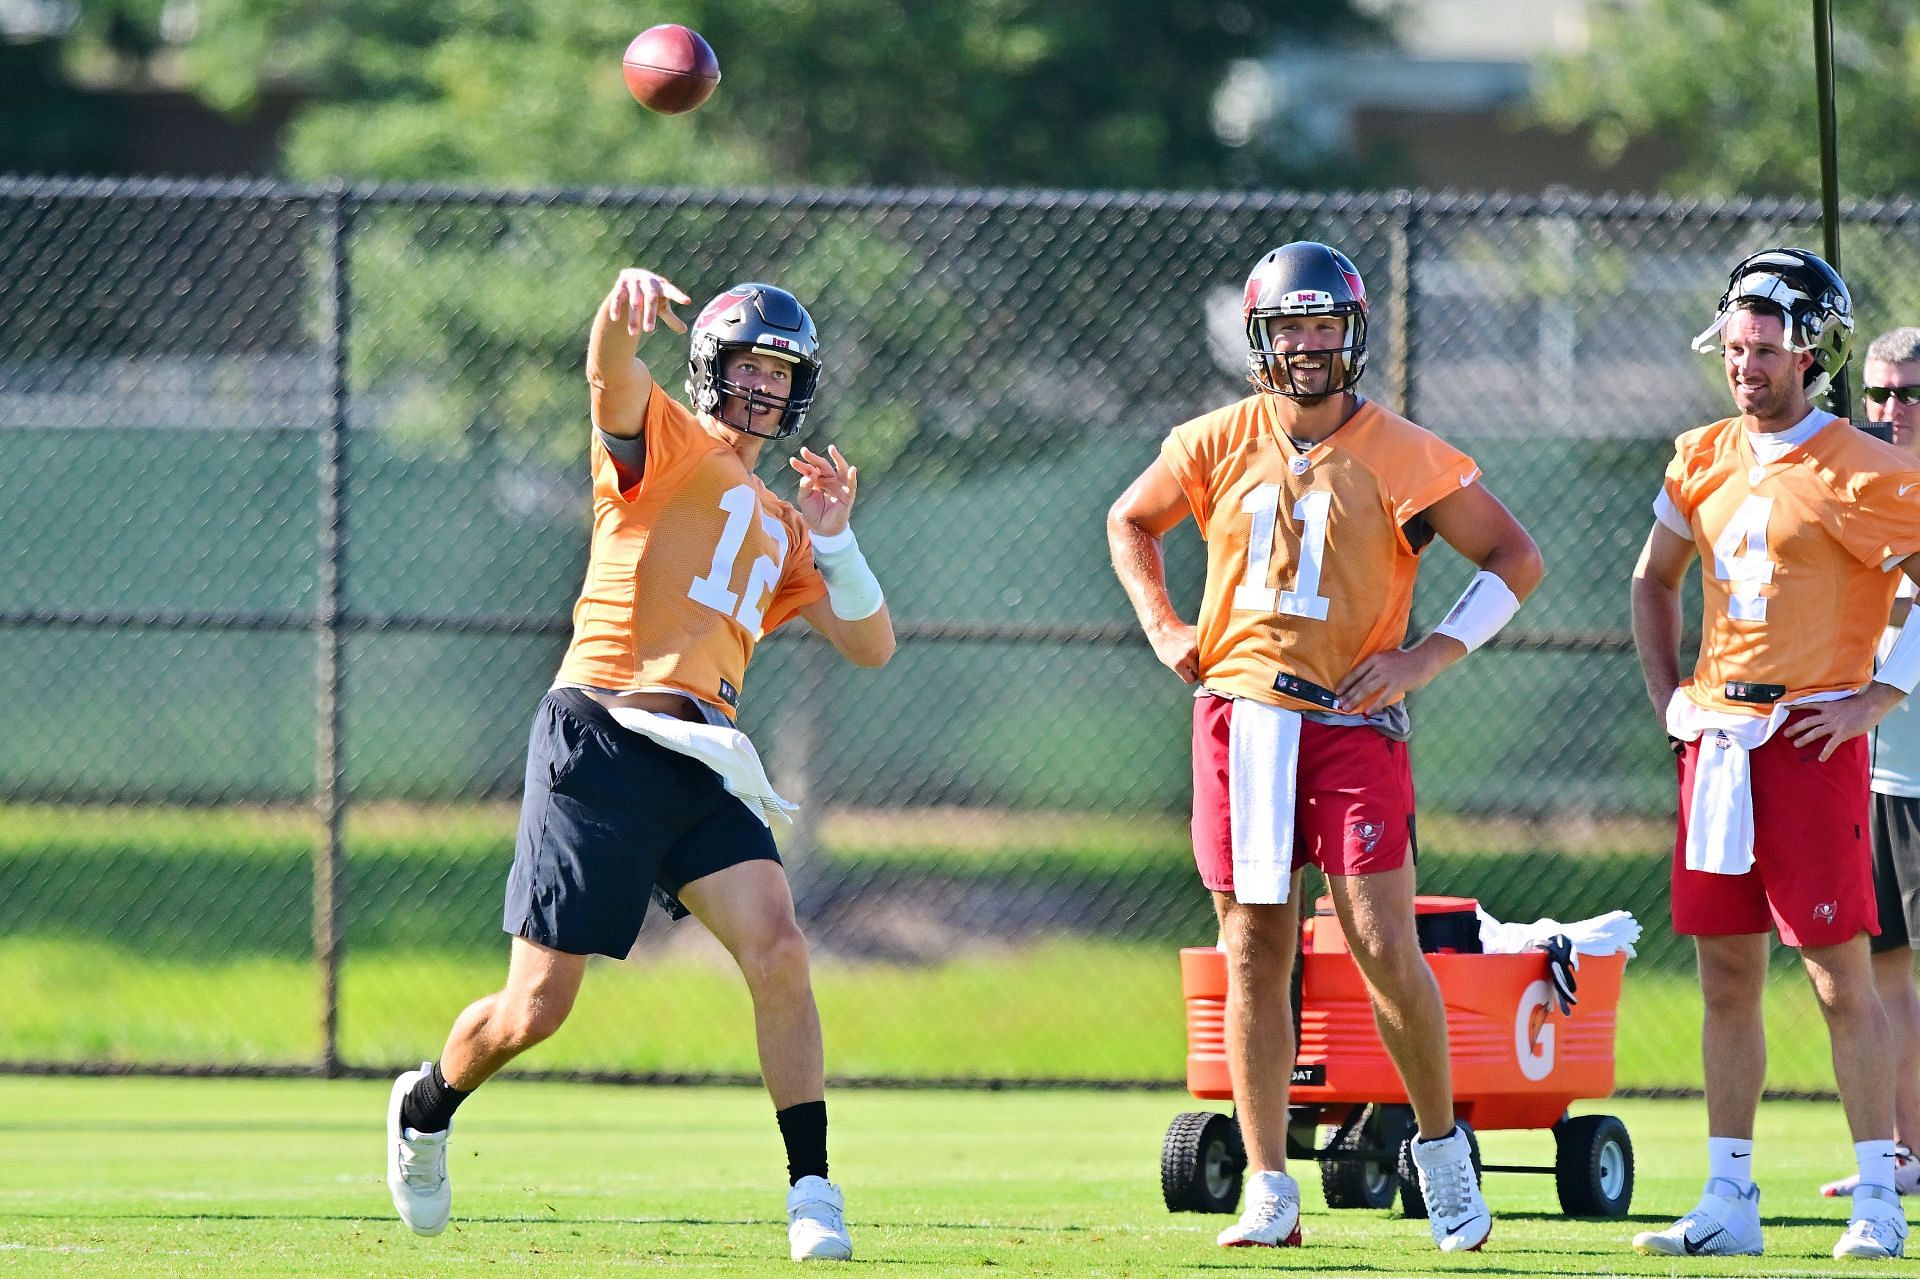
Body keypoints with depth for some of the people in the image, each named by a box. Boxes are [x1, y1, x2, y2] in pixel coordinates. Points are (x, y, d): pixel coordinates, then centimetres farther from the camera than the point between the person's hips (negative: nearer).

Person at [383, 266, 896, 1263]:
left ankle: (812, 1193, -13)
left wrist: (833, 542, 2)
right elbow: (611, 374, -18)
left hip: (701, 767, 5)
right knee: (534, 1010, -2)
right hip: (599, 741, -5)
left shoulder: (780, 528, 24)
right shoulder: (661, 443, 5)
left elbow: (871, 647, 19)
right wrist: (624, 306, -42)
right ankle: (427, 1103, 29)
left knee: (778, 954, -17)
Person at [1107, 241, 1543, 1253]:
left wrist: (1426, 658, -9)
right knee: (1254, 958, 3)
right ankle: (1268, 1192, 7)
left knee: (1383, 947, -12)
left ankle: (1441, 1148, 11)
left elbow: (1515, 559, -1)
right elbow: (1130, 522, 24)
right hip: (1238, 720, 3)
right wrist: (1161, 626, 9)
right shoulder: (1219, 445, 6)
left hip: (1351, 724, -3)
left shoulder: (1402, 456, -4)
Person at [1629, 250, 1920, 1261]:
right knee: (1725, 978, 8)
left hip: (1809, 741, -6)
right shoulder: (1705, 460, 12)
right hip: (1713, 742, 6)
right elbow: (1655, 580, 26)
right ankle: (1728, 1204, 12)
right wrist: (1667, 695, 15)